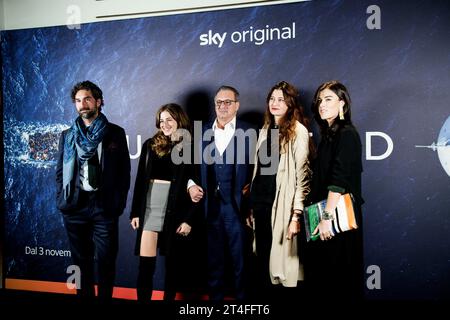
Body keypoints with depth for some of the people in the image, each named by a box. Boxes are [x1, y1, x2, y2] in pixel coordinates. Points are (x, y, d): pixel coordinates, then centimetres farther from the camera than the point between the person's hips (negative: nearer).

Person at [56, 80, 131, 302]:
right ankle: (84, 296, 22)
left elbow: (124, 171, 3)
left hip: (104, 206, -2)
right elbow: (60, 171, 14)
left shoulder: (115, 133, 4)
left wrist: (119, 202, -4)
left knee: (106, 260, 1)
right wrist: (62, 200, 3)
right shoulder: (67, 135, 11)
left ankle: (105, 298, 15)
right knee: (81, 260, 10)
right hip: (74, 206, 3)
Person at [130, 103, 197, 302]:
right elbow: (140, 180, 9)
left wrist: (189, 219, -10)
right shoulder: (150, 145, 8)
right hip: (149, 209, 2)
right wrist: (135, 212, 6)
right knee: (145, 263, 0)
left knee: (172, 263, 10)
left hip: (175, 212, -2)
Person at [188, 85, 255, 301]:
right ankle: (215, 296, 28)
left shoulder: (249, 133, 0)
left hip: (237, 206, -3)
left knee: (240, 260, 6)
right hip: (210, 206, 3)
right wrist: (191, 184, -2)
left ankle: (242, 297, 21)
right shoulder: (203, 132, 11)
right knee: (214, 259, 14)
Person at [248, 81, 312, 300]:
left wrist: (296, 215, -17)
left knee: (280, 260, 1)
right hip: (260, 202, 6)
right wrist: (252, 207, 13)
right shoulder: (266, 130, 14)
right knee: (262, 261, 11)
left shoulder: (298, 131, -6)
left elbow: (302, 174, -11)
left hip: (281, 204, -6)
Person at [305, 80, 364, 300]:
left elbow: (339, 179, -22)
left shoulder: (346, 134, -14)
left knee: (339, 275, 1)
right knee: (322, 273, 16)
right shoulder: (328, 134, 14)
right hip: (324, 212, 9)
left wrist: (327, 217, -24)